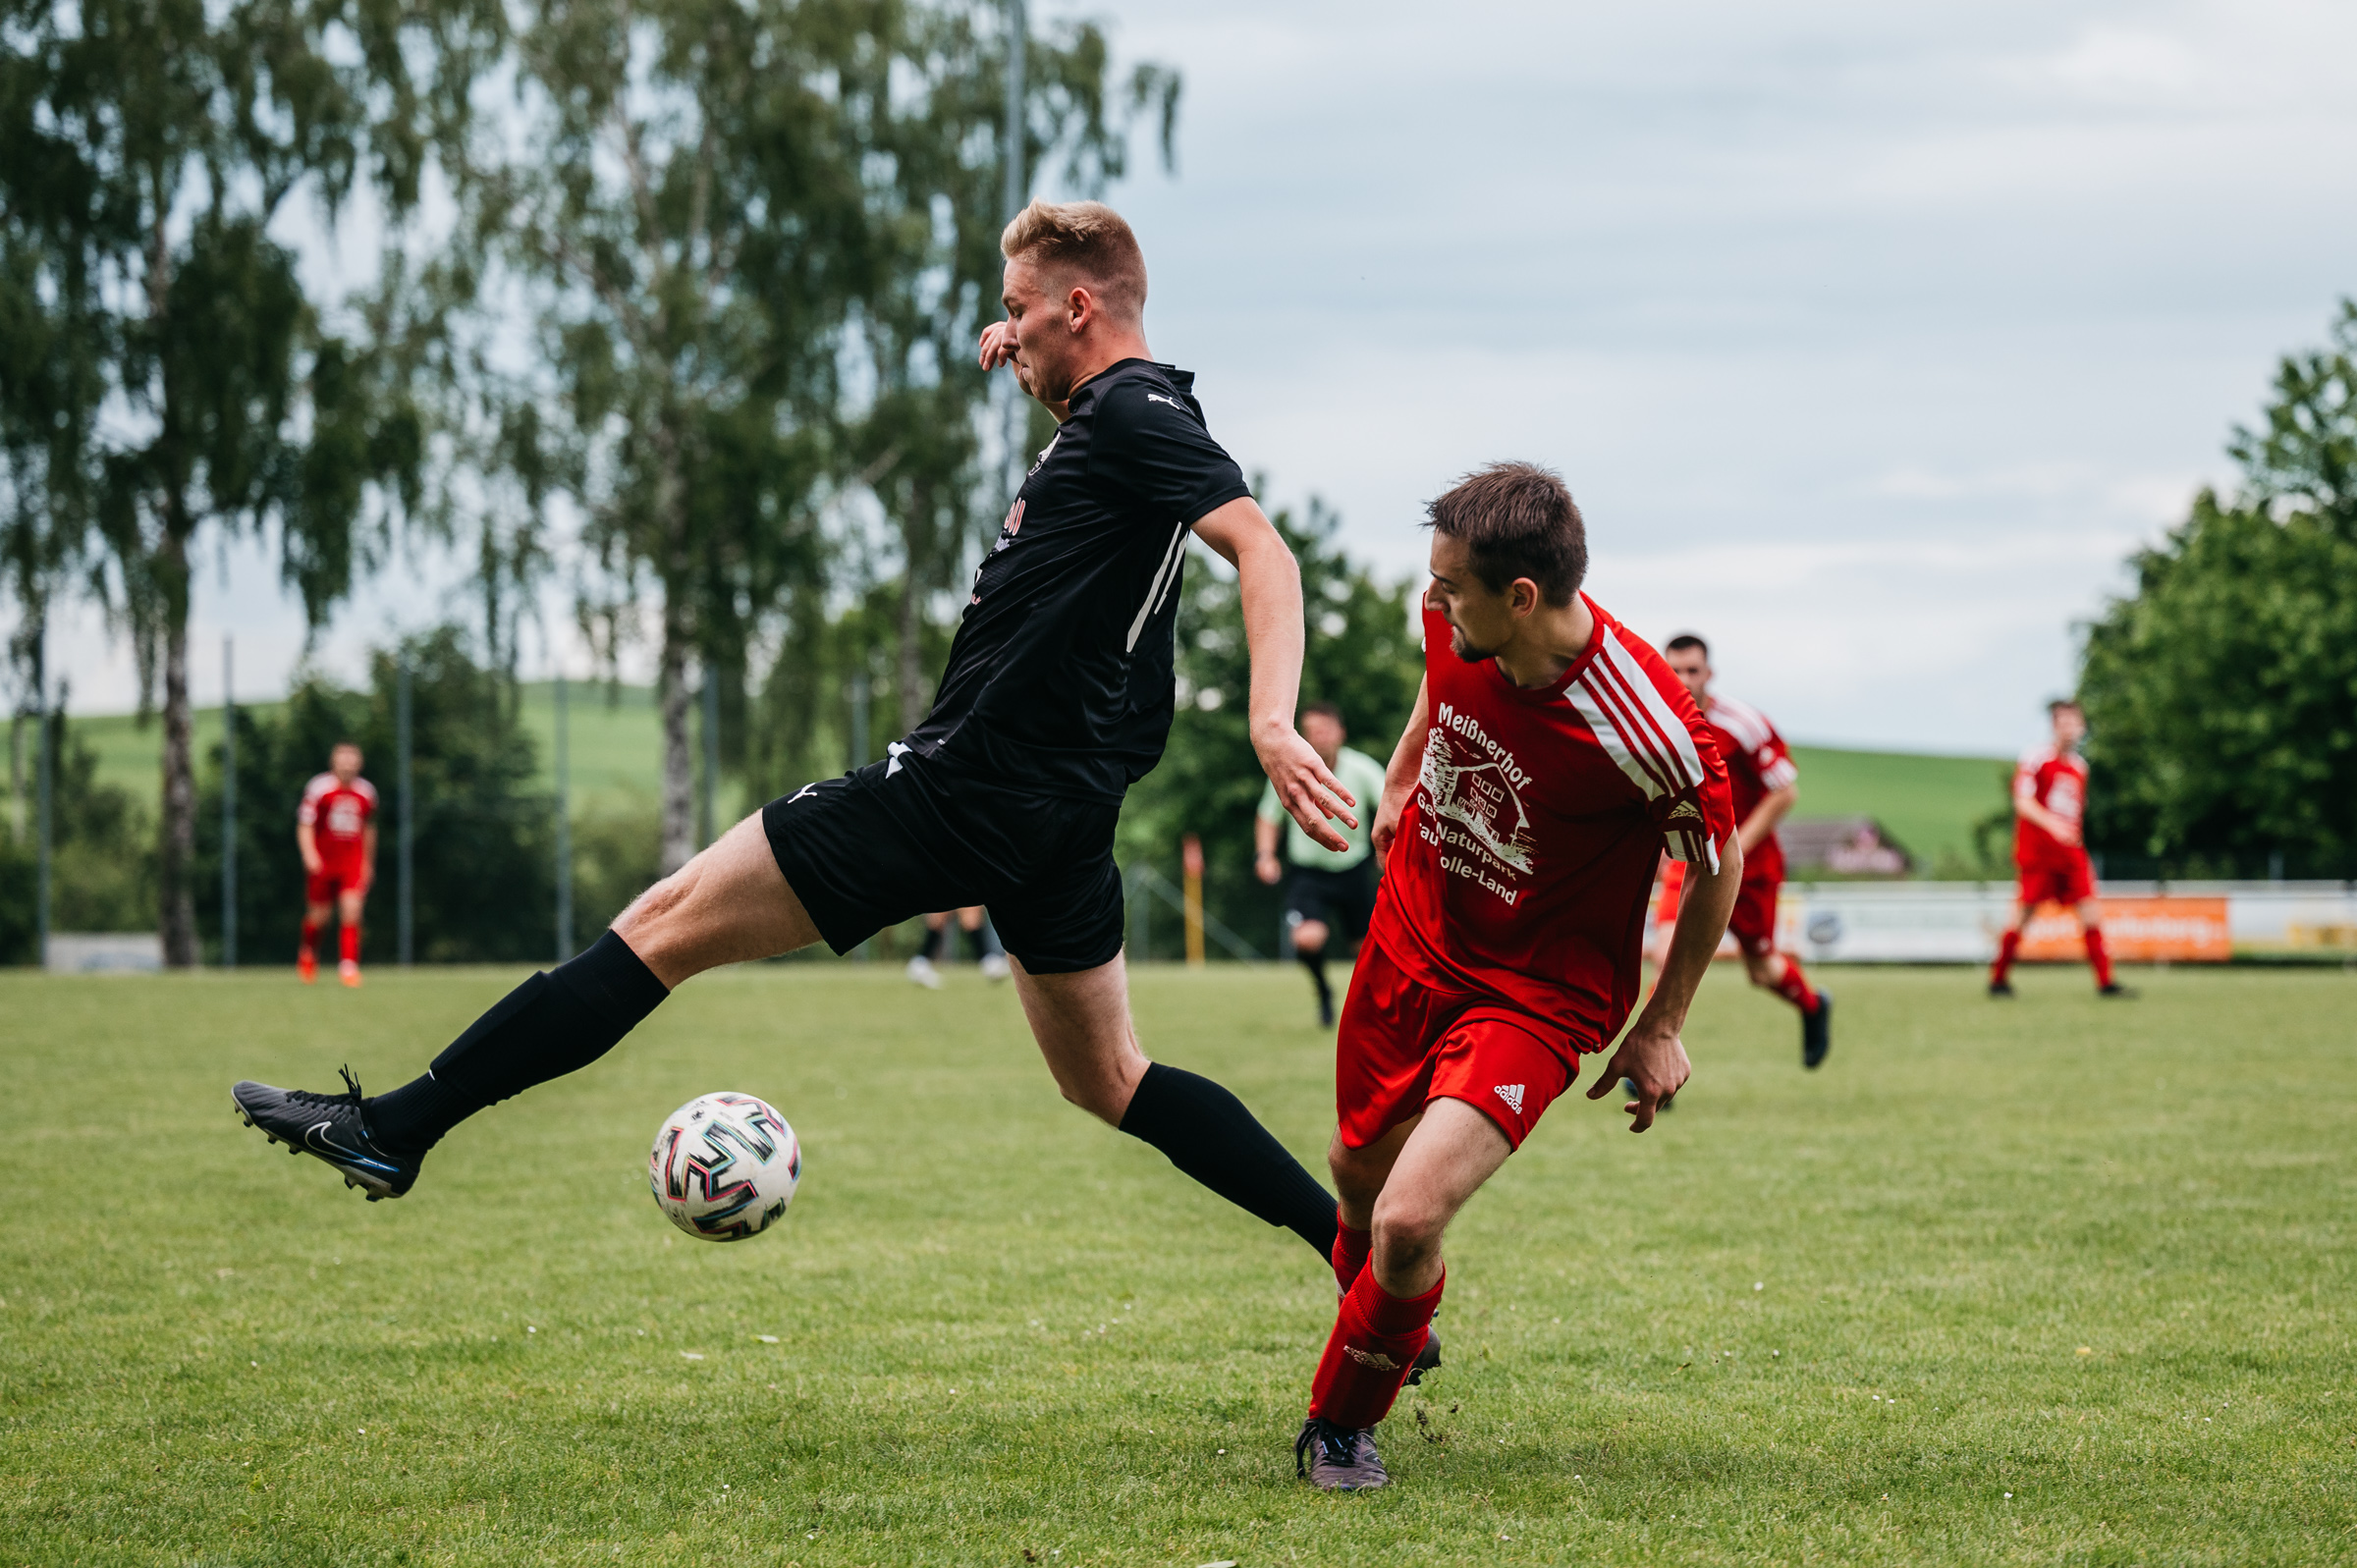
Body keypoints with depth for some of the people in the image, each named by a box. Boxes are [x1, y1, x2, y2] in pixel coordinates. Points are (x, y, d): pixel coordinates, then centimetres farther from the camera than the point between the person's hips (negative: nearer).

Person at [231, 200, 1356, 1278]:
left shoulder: (1133, 413, -12)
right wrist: (1035, 382, 23)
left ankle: (395, 1127, -2)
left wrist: (1270, 719, -38)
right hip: (1060, 815, 10)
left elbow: (1262, 548, -24)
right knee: (1107, 1081, 19)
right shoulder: (1112, 417, 16)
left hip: (967, 786, -10)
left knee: (668, 922, -4)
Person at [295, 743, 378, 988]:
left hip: (353, 863, 2)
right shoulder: (318, 787, -5)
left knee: (351, 911, -15)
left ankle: (348, 966, -10)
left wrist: (368, 863, 24)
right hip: (322, 863, -2)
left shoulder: (366, 791, 8)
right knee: (319, 915, 6)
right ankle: (308, 952, 37)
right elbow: (304, 825, -4)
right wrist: (309, 854, -19)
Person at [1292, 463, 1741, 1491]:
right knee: (1357, 1170, 21)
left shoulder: (1646, 729, -32)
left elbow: (1717, 866, -13)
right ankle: (1393, 1331, 55)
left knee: (1407, 1223, -20)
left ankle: (1344, 1419, 9)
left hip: (1536, 998, -6)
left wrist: (1660, 1028, -5)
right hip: (1409, 944, 6)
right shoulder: (1456, 625, -16)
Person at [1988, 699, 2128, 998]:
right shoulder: (2035, 757, -5)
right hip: (2037, 851, -6)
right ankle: (1999, 979, 10)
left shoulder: (2079, 765, 15)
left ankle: (2105, 981, -5)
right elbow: (2022, 802, -13)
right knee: (2023, 914, -5)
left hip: (2070, 853, 6)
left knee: (2090, 912, -5)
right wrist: (2052, 824, -26)